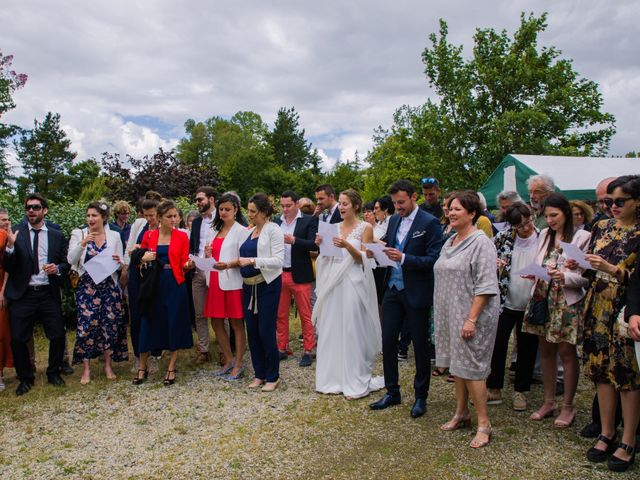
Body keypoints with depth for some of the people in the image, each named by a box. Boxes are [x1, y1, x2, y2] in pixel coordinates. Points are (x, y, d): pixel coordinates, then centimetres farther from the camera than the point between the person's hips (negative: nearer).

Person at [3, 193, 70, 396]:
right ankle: (25, 379, 24)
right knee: (18, 340, 2)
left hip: (49, 294, 1)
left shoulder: (57, 236, 5)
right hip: (22, 295, -1)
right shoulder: (16, 234, 1)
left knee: (58, 336, 2)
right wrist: (10, 246, -18)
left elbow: (66, 264, 10)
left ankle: (53, 373, 25)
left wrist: (58, 269, -12)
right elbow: (7, 268, -2)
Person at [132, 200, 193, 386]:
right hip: (153, 284, 1)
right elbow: (140, 260, 9)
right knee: (148, 325, 6)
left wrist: (189, 264, -25)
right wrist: (143, 259, -13)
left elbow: (184, 264, -3)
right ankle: (142, 368, 23)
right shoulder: (149, 235, 4)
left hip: (175, 285, -1)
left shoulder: (182, 236, -1)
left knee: (174, 325, 5)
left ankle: (171, 369, 19)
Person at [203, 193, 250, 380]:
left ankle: (238, 365, 13)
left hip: (233, 283, -7)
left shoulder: (241, 231, -4)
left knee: (236, 323, 2)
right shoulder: (213, 231, 15)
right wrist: (207, 254, -1)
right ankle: (229, 360, 27)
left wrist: (229, 264, -26)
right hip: (215, 282, 7)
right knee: (216, 323, 11)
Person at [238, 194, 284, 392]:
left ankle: (273, 377, 15)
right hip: (249, 285, 7)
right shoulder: (250, 231, 13)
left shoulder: (273, 230, -8)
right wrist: (237, 262, 2)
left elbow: (278, 260, -17)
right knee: (252, 331, 11)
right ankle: (259, 374, 26)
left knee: (266, 331, -2)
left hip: (267, 285, -7)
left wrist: (252, 261, -23)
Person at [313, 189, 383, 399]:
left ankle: (356, 383, 12)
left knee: (353, 331, -1)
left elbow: (364, 259, -7)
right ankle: (334, 378, 22)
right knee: (332, 329, 9)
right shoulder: (335, 227, 11)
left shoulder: (365, 228, -2)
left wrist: (347, 246, -22)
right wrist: (322, 245, -7)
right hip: (333, 282, 5)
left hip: (353, 283, -5)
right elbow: (328, 257, 12)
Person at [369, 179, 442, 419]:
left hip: (416, 293, -6)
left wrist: (404, 258, -26)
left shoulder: (429, 223, -11)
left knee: (420, 345, 8)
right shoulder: (394, 220, 9)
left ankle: (420, 397, 24)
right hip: (393, 289, 6)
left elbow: (434, 260, -16)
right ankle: (392, 392, 25)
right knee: (388, 341, 9)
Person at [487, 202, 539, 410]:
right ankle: (494, 390, 20)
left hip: (530, 305, 0)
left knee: (527, 348, 12)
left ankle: (520, 391, 29)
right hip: (505, 301, 0)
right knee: (497, 345, 5)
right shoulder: (503, 237, -5)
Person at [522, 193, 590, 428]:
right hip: (542, 298, 5)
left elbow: (586, 276, -9)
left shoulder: (581, 237, -8)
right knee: (545, 350, 12)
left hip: (567, 302, -5)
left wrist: (564, 277, -25)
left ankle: (568, 406, 19)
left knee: (566, 352, 4)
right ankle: (549, 401, 26)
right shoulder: (544, 235, 9)